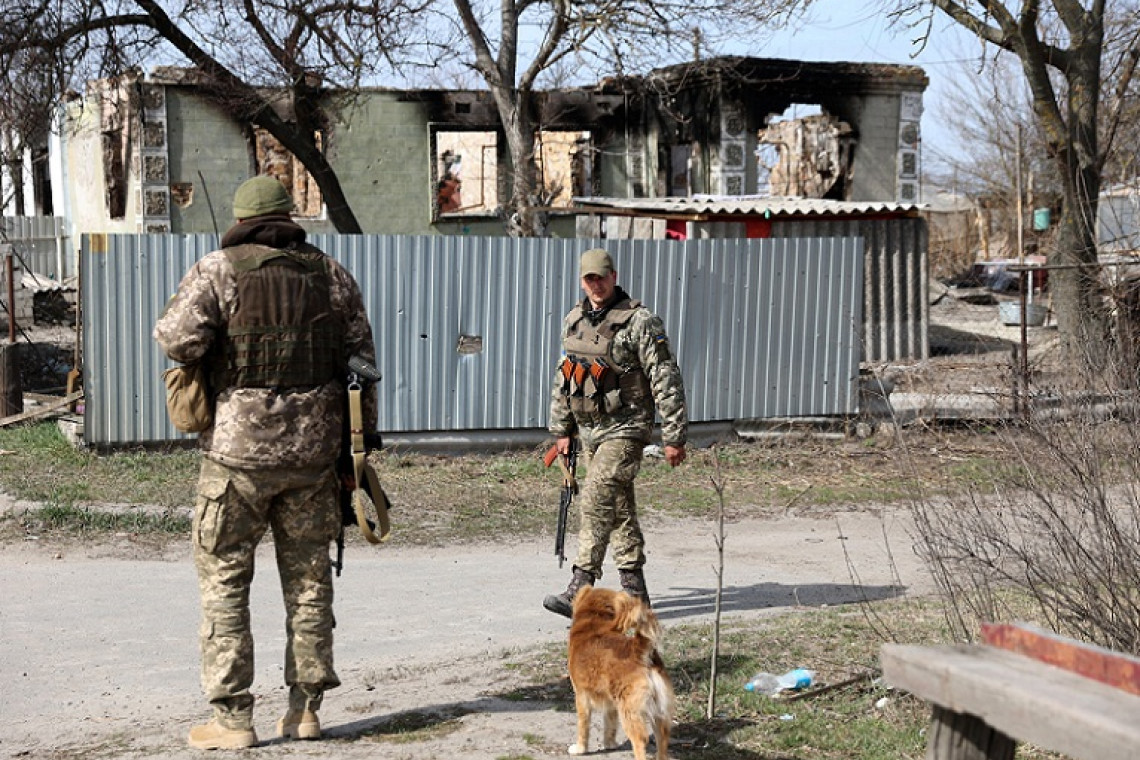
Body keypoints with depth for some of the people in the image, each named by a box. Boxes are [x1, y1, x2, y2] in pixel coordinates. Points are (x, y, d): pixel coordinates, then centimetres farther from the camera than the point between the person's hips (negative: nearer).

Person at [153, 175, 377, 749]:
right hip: (314, 449, 4)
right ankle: (305, 708, 17)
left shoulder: (219, 271, -6)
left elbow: (179, 339, -18)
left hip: (239, 449, -4)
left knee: (224, 580, 4)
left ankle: (233, 718, 3)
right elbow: (361, 358, 7)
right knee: (308, 578, 13)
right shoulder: (331, 275, 7)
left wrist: (172, 332, 6)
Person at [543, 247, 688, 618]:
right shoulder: (573, 321, 9)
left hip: (625, 429, -7)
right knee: (619, 508, 13)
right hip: (589, 431, 7)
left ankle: (580, 591, -16)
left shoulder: (639, 321, -12)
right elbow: (563, 379, 18)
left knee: (595, 500, -16)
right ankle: (633, 588, 20)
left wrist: (674, 436, -14)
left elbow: (666, 381, -12)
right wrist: (561, 430, 16)